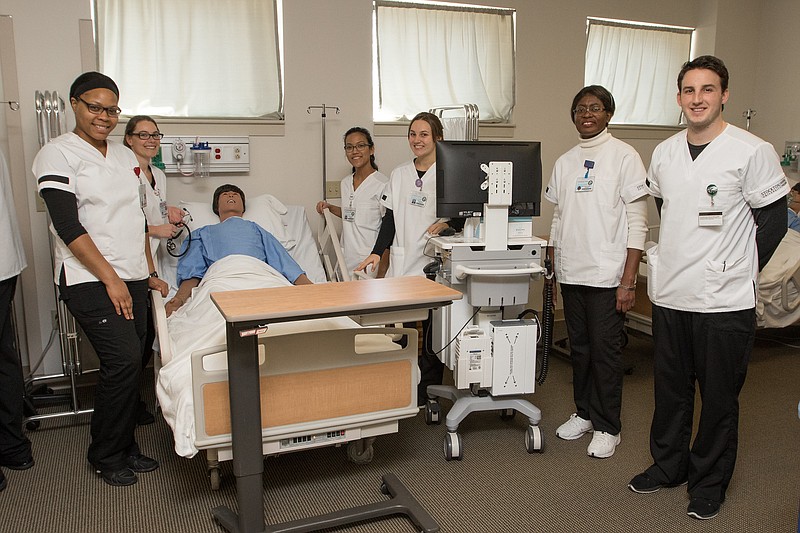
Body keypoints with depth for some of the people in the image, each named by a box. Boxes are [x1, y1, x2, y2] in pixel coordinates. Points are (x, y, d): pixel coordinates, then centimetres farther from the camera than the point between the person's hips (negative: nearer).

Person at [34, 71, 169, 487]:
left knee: (130, 365, 7)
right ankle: (105, 456, 5)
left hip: (132, 279, 7)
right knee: (123, 360, -15)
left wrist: (150, 273, 15)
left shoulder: (126, 156, 15)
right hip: (89, 280, -6)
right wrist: (111, 279, -15)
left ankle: (124, 447, 24)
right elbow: (68, 226, -13)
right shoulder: (57, 154, -5)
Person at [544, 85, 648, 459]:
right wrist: (550, 268, 11)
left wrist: (628, 280, -14)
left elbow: (637, 222, -8)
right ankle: (584, 413, 30)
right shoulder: (564, 162, 11)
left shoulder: (624, 156, -5)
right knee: (579, 348, 14)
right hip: (571, 273, 5)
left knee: (605, 351, 1)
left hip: (607, 274, -5)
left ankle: (607, 427, 16)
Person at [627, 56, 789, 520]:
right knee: (670, 390, 17)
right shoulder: (664, 153, 6)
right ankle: (668, 466, 35)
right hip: (669, 295, 5)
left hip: (725, 301, -5)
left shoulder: (753, 152, -10)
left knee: (719, 398, 8)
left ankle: (709, 482, 26)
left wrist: (735, 269, -3)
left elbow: (773, 221, -5)